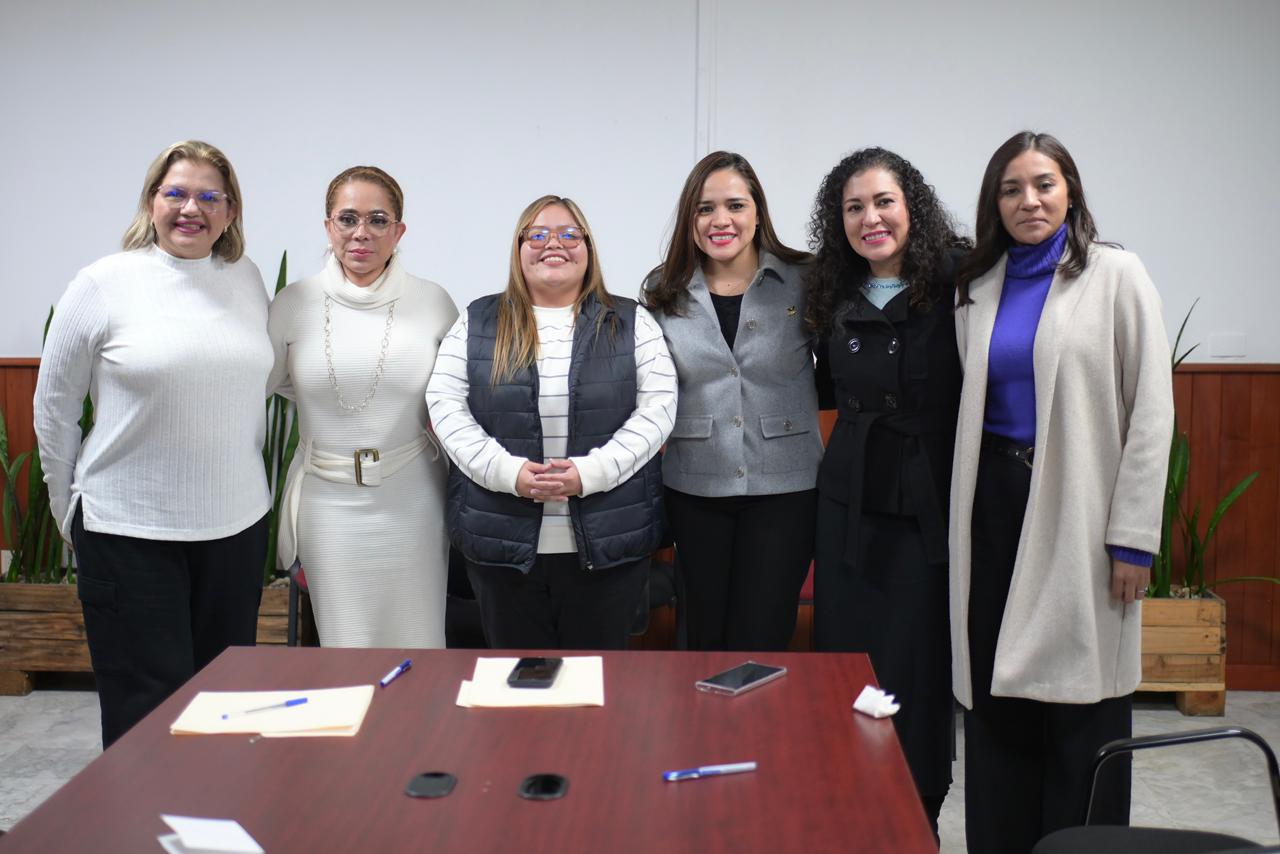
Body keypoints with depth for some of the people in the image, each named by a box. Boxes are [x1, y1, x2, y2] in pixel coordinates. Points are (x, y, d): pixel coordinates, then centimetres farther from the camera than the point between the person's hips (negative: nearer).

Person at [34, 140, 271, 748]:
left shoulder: (247, 279, 5)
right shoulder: (105, 284, -5)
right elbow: (53, 407, 3)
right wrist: (71, 513, 7)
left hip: (236, 525, 4)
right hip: (130, 532, -3)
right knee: (148, 715, 3)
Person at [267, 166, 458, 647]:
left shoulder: (433, 302, 0)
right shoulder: (294, 303, -1)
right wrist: (331, 400, 8)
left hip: (410, 500, 0)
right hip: (328, 502, 0)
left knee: (418, 649, 6)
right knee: (344, 650, 7)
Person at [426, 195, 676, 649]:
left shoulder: (632, 323, 5)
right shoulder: (477, 323, 7)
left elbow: (657, 407, -2)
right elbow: (446, 405, 0)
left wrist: (591, 472, -16)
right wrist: (508, 472, -14)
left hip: (608, 544, 0)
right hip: (502, 543, 1)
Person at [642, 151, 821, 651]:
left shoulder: (803, 282, -2)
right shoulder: (663, 293, 4)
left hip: (784, 484, -2)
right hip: (695, 488, 2)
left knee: (761, 643, 0)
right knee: (704, 639, 12)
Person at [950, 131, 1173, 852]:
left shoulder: (1117, 276, -2)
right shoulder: (980, 286, 10)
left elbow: (1152, 413, -6)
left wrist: (1134, 537, -10)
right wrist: (964, 515, 8)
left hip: (1078, 510, -4)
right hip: (995, 503, 4)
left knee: (1082, 703, 2)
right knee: (997, 698, 9)